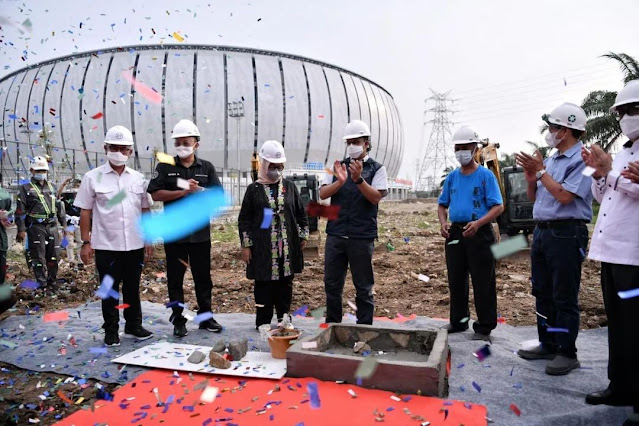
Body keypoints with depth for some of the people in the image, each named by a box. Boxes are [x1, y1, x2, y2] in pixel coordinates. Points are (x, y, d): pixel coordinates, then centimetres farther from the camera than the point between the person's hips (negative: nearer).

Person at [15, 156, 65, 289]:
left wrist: (64, 223, 16)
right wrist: (21, 229, -10)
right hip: (36, 227, -4)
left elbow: (59, 206, 19)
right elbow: (20, 210, -4)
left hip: (52, 226, 4)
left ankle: (52, 281, 22)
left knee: (53, 256, 9)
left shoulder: (52, 187, 15)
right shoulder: (25, 188, 1)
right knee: (38, 257, 0)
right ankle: (42, 284, 8)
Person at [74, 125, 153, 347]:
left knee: (133, 288, 14)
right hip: (106, 246, -2)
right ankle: (111, 330, 22)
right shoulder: (92, 178, -2)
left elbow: (145, 210, 9)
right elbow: (85, 212, -2)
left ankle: (134, 324, 29)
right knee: (110, 290, 9)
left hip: (135, 245, 3)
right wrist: (86, 242, -6)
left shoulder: (138, 178, 6)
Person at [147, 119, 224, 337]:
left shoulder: (207, 168, 7)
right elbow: (155, 194, -8)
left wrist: (198, 190, -15)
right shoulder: (165, 167, 2)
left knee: (203, 277, 10)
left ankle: (205, 317, 23)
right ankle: (178, 321, 19)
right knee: (175, 279, 7)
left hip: (201, 233, 1)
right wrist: (183, 192, -16)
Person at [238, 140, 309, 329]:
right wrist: (246, 245, -2)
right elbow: (244, 219, 1)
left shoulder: (290, 186, 7)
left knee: (285, 285, 11)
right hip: (263, 248, -2)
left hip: (287, 247, 3)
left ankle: (284, 319, 25)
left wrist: (303, 235, 10)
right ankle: (263, 322, 17)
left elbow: (301, 213, 14)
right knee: (263, 285, 4)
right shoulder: (254, 189, 0)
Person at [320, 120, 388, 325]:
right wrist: (340, 181, -16)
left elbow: (376, 197, -11)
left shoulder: (376, 169, 3)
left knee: (364, 287, 7)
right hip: (335, 235, 3)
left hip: (362, 237, -3)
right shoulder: (338, 166, 11)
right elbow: (323, 194, 1)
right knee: (332, 284, 11)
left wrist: (359, 179, -24)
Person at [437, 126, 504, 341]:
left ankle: (484, 328, 12)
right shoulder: (452, 176, 12)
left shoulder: (485, 175, -3)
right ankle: (458, 321, 29)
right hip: (455, 232, 6)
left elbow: (498, 206, -9)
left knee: (483, 283, 0)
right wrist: (443, 223, -2)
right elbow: (442, 205, 18)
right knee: (456, 280, 13)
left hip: (479, 233, -5)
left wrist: (478, 223, -24)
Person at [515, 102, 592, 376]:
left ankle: (567, 353, 11)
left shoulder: (581, 159, -10)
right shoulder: (550, 160, 14)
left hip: (566, 233, -9)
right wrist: (531, 177, 0)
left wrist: (540, 171, -13)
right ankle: (548, 345, 27)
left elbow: (564, 196, -20)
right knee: (543, 292, 14)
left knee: (564, 297, -1)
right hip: (542, 231, 9)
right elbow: (533, 198, 18)